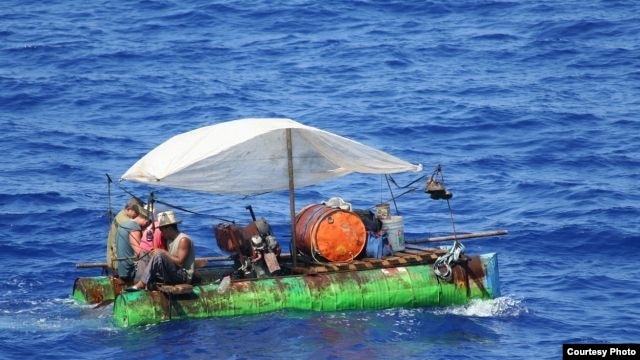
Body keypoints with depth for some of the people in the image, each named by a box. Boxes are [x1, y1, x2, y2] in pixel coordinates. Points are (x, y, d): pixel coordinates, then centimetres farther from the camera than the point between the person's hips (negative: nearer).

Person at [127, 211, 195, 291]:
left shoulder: (184, 240, -12)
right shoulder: (169, 239, 15)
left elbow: (180, 262, -20)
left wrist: (164, 252, -15)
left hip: (184, 275, -9)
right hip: (172, 274, 9)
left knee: (159, 255, -28)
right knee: (145, 260, 4)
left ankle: (142, 284, -28)